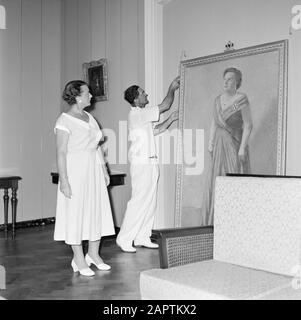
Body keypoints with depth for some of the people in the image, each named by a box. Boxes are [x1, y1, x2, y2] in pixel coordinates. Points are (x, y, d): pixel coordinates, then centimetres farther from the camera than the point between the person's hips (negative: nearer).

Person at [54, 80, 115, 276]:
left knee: (97, 210, 10)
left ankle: (94, 254, 24)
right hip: (75, 170, -8)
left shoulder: (89, 117, 11)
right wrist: (64, 180, -19)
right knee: (76, 213, 0)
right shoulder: (65, 121, -11)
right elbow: (61, 152, -15)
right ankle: (79, 260, 11)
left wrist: (104, 170, 14)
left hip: (94, 170, 8)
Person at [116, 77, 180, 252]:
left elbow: (155, 130, 21)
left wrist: (171, 119, 14)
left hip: (150, 163, 10)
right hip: (142, 163, -10)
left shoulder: (142, 115, 18)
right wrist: (172, 88, 2)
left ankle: (142, 238, 16)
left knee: (150, 202, 10)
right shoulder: (136, 114, -13)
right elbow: (164, 106, -13)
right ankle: (124, 238, 0)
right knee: (139, 201, -8)